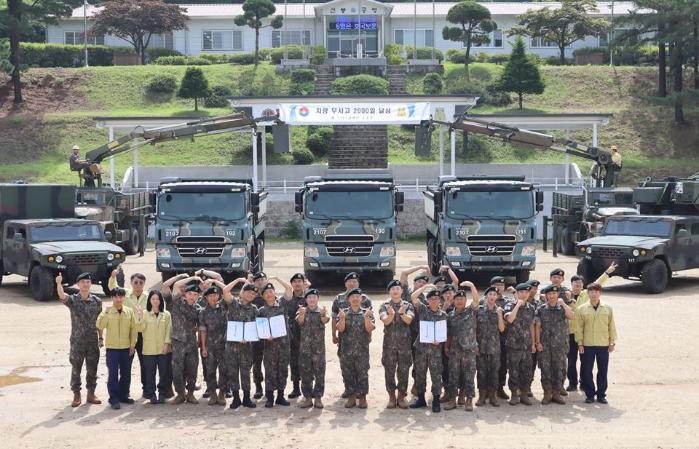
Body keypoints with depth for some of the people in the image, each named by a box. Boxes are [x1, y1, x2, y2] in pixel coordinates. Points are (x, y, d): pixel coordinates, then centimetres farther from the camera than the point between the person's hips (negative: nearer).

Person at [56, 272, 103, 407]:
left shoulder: (97, 301, 3)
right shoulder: (72, 300, -6)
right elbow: (62, 296, -28)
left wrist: (100, 338, 7)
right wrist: (58, 284, -47)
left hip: (93, 342, 2)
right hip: (77, 342, -2)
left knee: (92, 369, 9)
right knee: (76, 369, 5)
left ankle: (91, 394, 21)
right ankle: (76, 395, 15)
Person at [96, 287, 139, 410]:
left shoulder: (130, 312, 3)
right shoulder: (107, 312, -3)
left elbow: (134, 329, 6)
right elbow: (100, 326, -15)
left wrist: (133, 345, 3)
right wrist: (104, 314, -25)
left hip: (126, 347, 3)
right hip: (112, 347, -3)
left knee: (126, 373, 9)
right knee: (113, 373, -4)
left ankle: (123, 395, 23)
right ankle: (114, 398, 1)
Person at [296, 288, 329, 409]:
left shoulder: (321, 311, 2)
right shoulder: (302, 311, 3)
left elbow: (325, 320, -19)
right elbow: (300, 321, -17)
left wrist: (323, 315, -44)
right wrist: (302, 313, -41)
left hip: (319, 348, -1)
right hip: (304, 348, 1)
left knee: (319, 373, 1)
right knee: (306, 374, 5)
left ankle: (318, 397, 9)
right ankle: (307, 398, 13)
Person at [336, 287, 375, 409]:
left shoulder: (366, 312, 4)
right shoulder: (343, 312, 6)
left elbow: (369, 329, -7)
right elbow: (340, 329, -4)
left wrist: (366, 317, -21)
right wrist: (342, 318, -20)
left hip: (362, 349, -1)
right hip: (347, 349, 1)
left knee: (362, 373, 0)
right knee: (347, 373, 5)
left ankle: (362, 397, 9)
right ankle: (351, 397, 15)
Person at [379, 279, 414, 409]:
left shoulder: (408, 306, 4)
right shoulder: (385, 306, 3)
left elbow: (409, 320, -14)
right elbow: (385, 321, -13)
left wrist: (401, 313, -36)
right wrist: (391, 314, -36)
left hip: (404, 343, 0)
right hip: (389, 343, 0)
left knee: (404, 371, 3)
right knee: (389, 371, 3)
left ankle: (402, 396, 13)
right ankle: (391, 397, 13)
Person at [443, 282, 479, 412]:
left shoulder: (470, 311, 2)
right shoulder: (450, 315, 10)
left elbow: (476, 299, -15)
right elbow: (448, 333, 15)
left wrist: (471, 285, -26)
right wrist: (446, 346, 10)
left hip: (469, 349, -2)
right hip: (454, 350, 3)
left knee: (469, 376, 0)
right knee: (453, 375, 4)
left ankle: (469, 400, 5)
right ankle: (452, 399, 10)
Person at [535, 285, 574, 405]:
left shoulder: (562, 308, 5)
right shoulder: (541, 309, 3)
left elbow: (571, 316, -15)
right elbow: (537, 327, 1)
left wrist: (563, 303, -15)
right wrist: (538, 342, -5)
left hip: (559, 345, 1)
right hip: (545, 345, -1)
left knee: (559, 369, 5)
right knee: (545, 369, 1)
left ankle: (556, 393, 14)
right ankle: (547, 394, 9)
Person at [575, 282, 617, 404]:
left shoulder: (607, 309, 4)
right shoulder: (582, 309, 0)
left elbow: (611, 327, 7)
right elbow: (579, 328, 1)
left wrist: (612, 342, 3)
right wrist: (580, 343, -3)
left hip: (603, 345, 1)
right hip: (587, 345, -1)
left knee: (603, 371, 6)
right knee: (586, 371, 3)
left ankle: (601, 394, 16)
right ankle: (589, 394, 14)